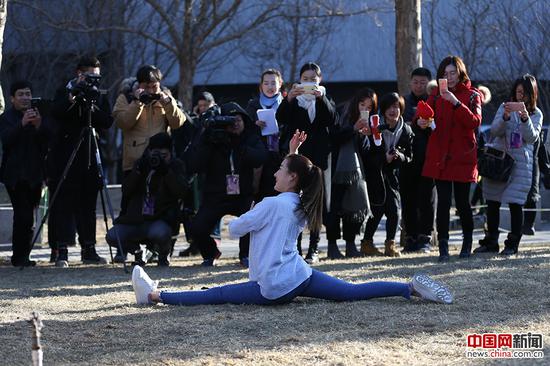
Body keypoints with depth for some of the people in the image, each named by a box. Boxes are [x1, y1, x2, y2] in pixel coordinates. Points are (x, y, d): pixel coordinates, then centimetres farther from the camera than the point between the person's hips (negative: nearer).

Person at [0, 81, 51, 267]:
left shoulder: (38, 115, 12)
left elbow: (48, 140, 4)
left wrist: (39, 125, -14)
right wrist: (22, 124, -25)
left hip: (34, 173, 4)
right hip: (15, 175, -4)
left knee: (29, 216, 3)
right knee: (23, 215, -13)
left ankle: (22, 256, 10)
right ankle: (20, 256, -7)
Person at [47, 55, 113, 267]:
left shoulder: (99, 97, 13)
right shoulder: (64, 93, 5)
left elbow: (107, 122, 0)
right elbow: (55, 113, -13)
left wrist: (92, 108, -15)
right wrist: (72, 97, -23)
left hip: (89, 159, 3)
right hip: (63, 158, -3)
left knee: (87, 205, 5)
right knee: (62, 204, -6)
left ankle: (88, 249, 9)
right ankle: (60, 251, -8)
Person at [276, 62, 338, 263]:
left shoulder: (324, 100, 12)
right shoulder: (294, 99, 9)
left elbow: (332, 120, -7)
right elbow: (281, 118, -9)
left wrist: (321, 98, -21)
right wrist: (288, 99, -25)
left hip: (317, 158, 1)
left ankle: (313, 249, 4)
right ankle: (295, 248, -7)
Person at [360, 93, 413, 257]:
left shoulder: (406, 131, 1)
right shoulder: (374, 127, -7)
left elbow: (409, 157, 5)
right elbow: (367, 155, -8)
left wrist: (399, 156, -16)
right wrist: (384, 158, -24)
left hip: (392, 175, 3)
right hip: (374, 175, -3)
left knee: (394, 209, -11)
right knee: (377, 210, -8)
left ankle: (390, 244, 1)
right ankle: (367, 242, 9)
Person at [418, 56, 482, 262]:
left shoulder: (471, 95, 2)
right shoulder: (436, 94, 11)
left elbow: (475, 122, -13)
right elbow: (426, 115, 7)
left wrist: (455, 102, -23)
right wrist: (421, 122, -17)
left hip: (463, 156, -2)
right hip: (439, 156, 2)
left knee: (462, 201, 4)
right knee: (443, 201, -6)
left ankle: (467, 242, 25)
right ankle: (443, 247, -6)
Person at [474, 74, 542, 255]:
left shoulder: (536, 114, 5)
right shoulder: (505, 107, 7)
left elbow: (532, 138, -8)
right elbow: (495, 131, -3)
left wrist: (525, 118, -23)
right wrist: (505, 117, -22)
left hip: (520, 162, -2)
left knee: (515, 203, -7)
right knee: (493, 202, 4)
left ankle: (513, 243, 1)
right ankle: (491, 242, 13)